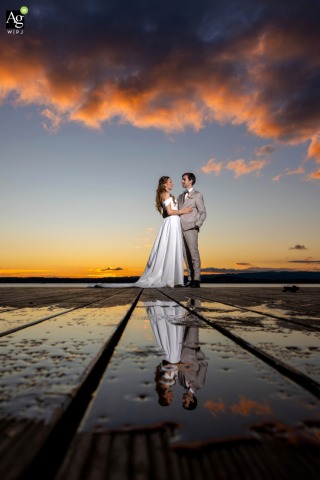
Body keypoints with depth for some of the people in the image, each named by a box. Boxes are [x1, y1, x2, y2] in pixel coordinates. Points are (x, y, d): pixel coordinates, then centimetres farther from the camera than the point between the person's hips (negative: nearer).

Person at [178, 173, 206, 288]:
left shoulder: (197, 195, 5)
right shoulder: (180, 196, 23)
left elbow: (203, 212, 0)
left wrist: (197, 224, -14)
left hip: (190, 228, -6)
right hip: (180, 229, 6)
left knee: (194, 253, -10)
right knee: (186, 255, 4)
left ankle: (196, 280, -8)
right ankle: (190, 279, 7)